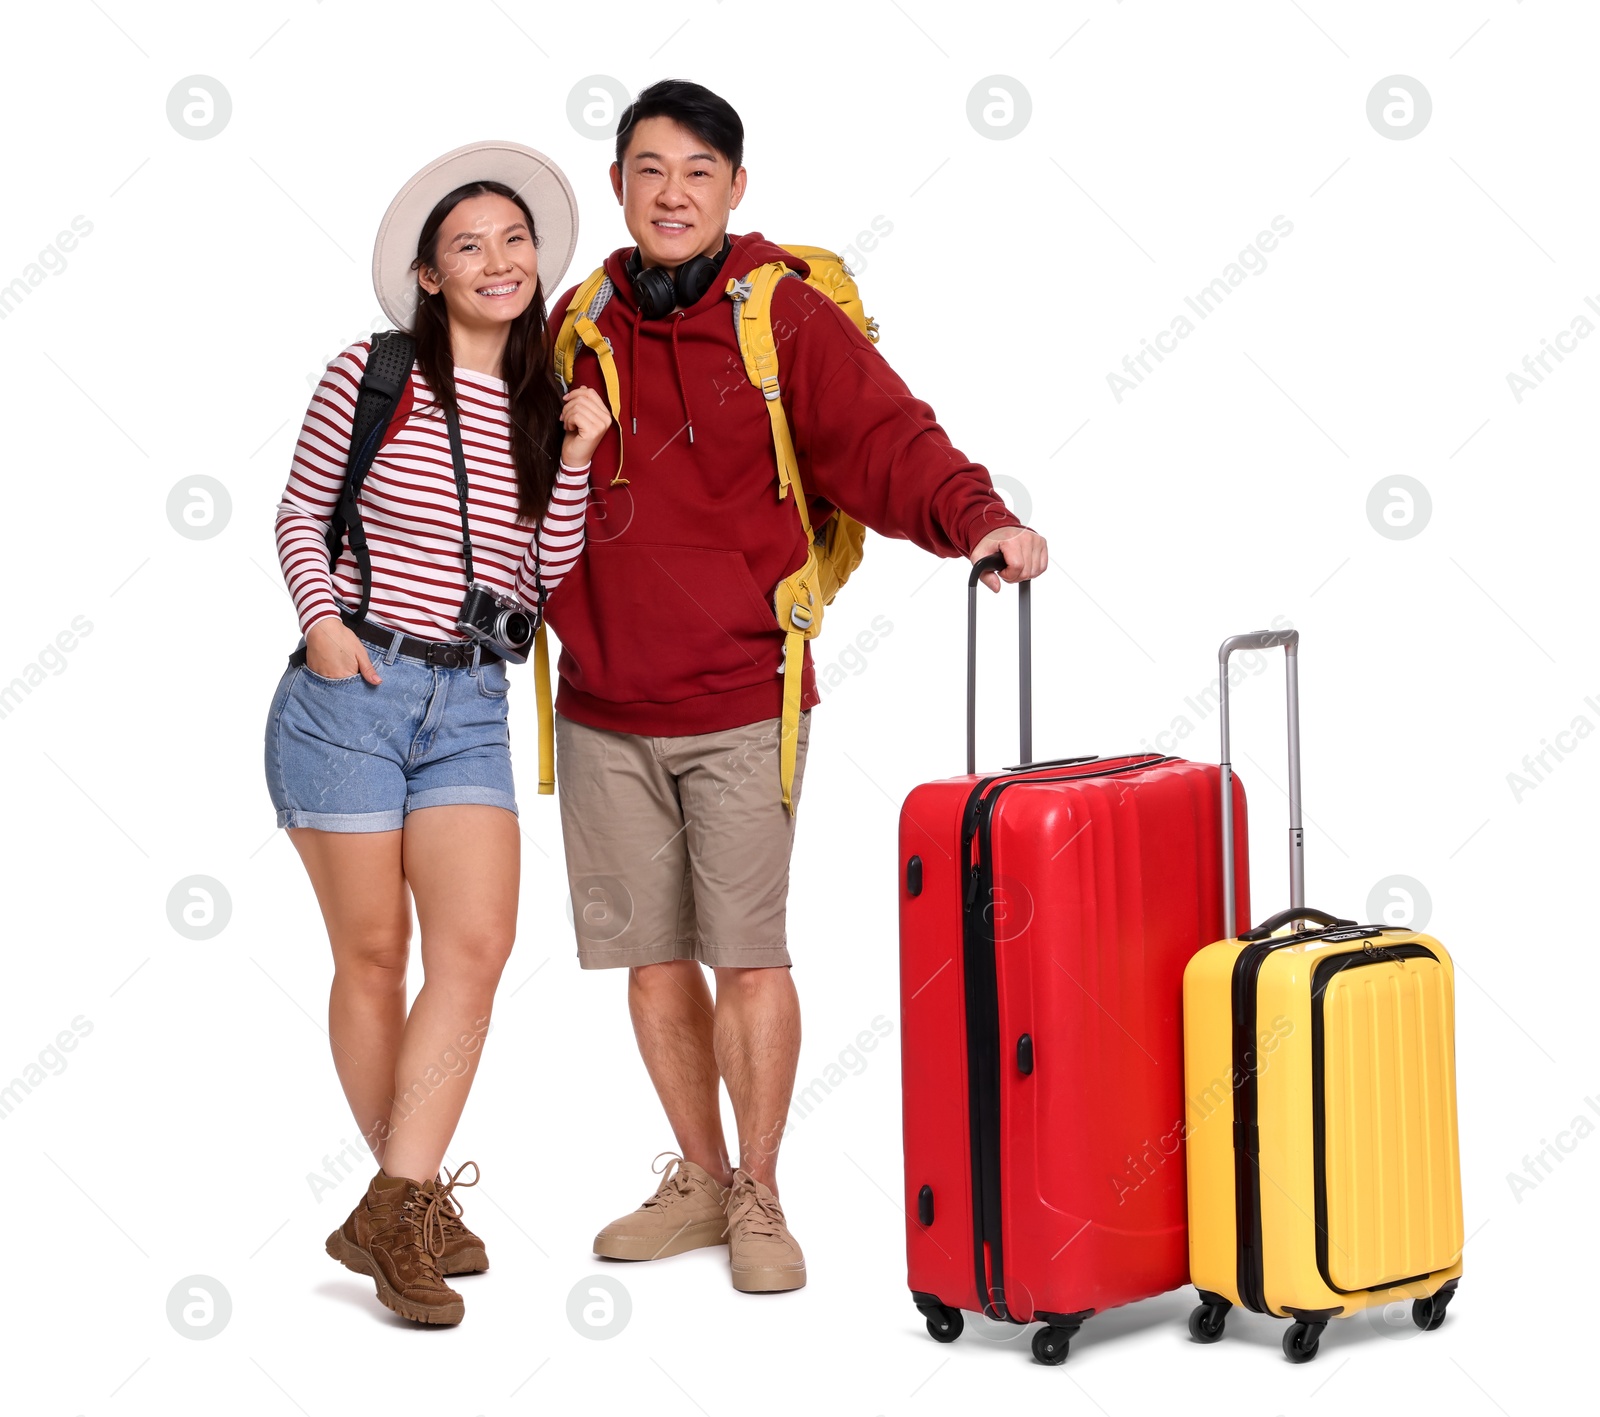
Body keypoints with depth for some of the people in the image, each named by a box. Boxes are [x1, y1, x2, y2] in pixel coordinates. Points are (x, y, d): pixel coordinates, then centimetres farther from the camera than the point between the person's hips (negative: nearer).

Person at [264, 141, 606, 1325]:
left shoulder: (547, 408, 9)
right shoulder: (372, 375, 0)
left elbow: (550, 575, 5)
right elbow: (300, 511, 6)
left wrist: (575, 456, -3)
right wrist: (323, 618, -8)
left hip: (471, 705, 3)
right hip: (350, 687, -3)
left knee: (478, 942, -12)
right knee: (374, 952, 2)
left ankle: (393, 1214, -7)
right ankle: (416, 1200, 17)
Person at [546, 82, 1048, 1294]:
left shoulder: (785, 315, -3)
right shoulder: (580, 323, 9)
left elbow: (883, 435, -14)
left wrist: (976, 517, -30)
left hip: (741, 707, -4)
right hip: (603, 708, 4)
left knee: (748, 952, -1)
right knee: (650, 953, 11)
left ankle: (760, 1197, 17)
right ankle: (699, 1182, 28)